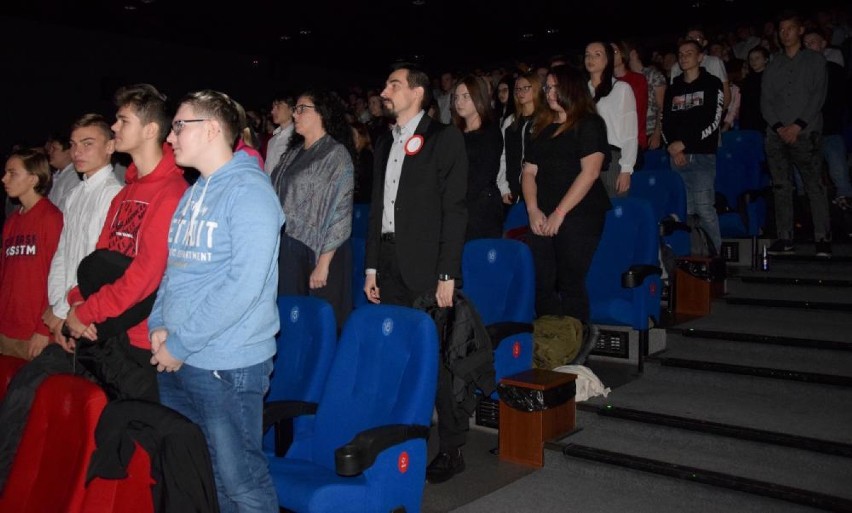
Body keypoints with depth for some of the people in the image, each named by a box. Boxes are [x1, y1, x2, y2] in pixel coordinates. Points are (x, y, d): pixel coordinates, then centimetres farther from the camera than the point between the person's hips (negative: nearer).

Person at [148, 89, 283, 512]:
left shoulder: (249, 190, -12)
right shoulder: (192, 193, 13)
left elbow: (244, 284, -21)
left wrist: (181, 343, -17)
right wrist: (160, 325, 1)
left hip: (227, 366, -8)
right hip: (176, 363, 8)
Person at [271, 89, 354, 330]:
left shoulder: (336, 154, -6)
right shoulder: (294, 152, 15)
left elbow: (339, 212, -11)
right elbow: (277, 198, 17)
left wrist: (323, 263, -16)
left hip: (315, 253, -6)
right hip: (285, 253, 6)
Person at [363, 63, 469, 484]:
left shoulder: (444, 138, -2)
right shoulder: (385, 143, 18)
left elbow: (454, 209, -9)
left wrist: (447, 275, -14)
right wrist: (372, 267, 13)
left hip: (427, 267, -6)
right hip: (390, 267, 6)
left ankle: (451, 449, 11)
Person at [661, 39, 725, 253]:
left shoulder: (712, 84, 6)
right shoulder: (673, 89, 20)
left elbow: (713, 122, -5)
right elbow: (666, 122, 13)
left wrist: (684, 143, -9)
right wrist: (673, 148, -4)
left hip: (702, 155, -4)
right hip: (677, 157, 4)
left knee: (704, 207, -13)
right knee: (685, 209, 2)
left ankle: (715, 253, -5)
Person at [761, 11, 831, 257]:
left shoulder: (815, 60, 9)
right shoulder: (773, 65, 16)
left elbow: (818, 96, -1)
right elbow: (765, 100, 9)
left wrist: (798, 125, -12)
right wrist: (779, 127, -6)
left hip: (806, 133, -3)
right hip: (776, 134, 3)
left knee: (815, 186, -7)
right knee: (781, 188, 2)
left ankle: (822, 238, -5)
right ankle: (784, 238, 6)